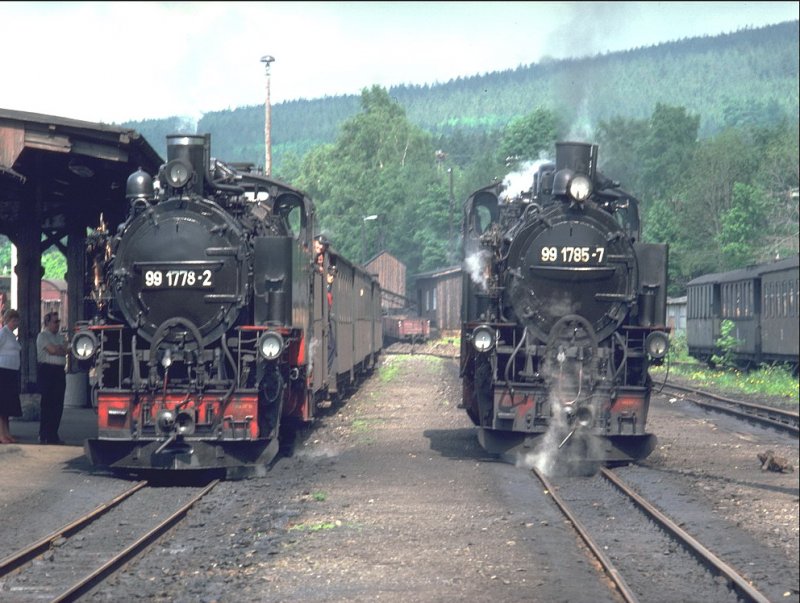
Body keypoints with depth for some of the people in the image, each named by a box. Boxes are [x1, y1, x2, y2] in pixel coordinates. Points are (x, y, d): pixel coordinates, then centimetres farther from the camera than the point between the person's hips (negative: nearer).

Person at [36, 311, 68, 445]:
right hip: (46, 370, -7)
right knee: (47, 404, -7)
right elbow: (53, 350, -14)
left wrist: (58, 349, -12)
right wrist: (65, 349, 1)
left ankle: (53, 435, 10)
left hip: (59, 371, 7)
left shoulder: (60, 337, 19)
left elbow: (64, 351, 5)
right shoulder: (43, 336, -2)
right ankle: (43, 436, -4)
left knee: (58, 404, 4)